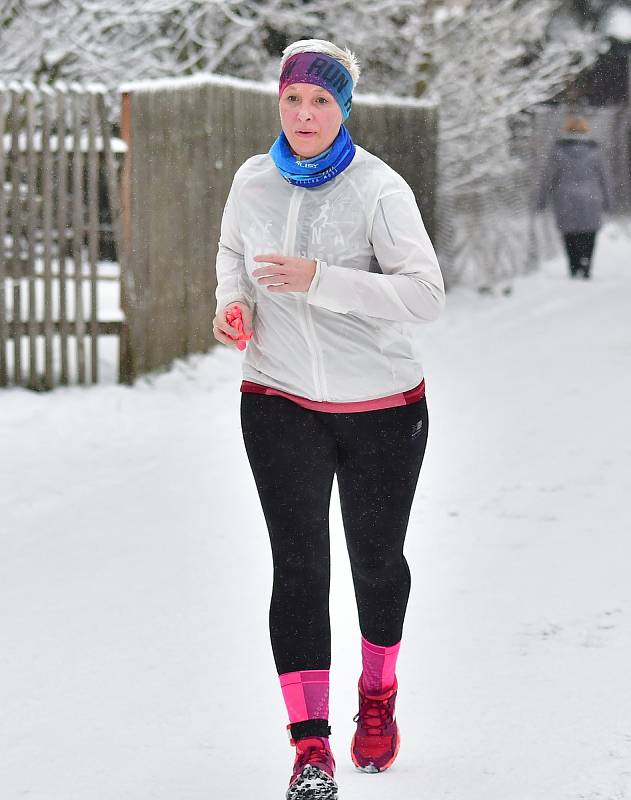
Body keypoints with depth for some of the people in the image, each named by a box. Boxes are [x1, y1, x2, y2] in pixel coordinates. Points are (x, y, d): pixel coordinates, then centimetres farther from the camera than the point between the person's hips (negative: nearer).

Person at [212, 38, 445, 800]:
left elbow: (425, 293, -21)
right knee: (298, 564, -9)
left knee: (376, 560, 14)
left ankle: (378, 697, 41)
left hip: (381, 408, -2)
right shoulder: (254, 180, -1)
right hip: (280, 402, 2)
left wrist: (319, 279, -30)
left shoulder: (377, 189, -15)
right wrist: (233, 299, -2)